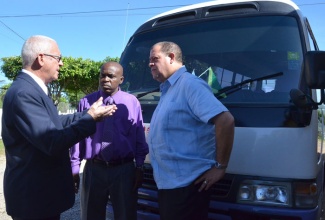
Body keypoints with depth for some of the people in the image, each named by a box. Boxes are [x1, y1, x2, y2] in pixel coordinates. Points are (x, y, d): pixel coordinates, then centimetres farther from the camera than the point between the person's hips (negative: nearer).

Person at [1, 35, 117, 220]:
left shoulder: (30, 88, 7)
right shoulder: (24, 93, -24)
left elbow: (54, 123, 13)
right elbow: (53, 142, -28)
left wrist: (88, 113, 8)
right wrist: (90, 118, -19)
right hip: (34, 196, -9)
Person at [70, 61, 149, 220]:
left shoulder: (132, 102, 1)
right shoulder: (86, 102, 3)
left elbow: (139, 138, 2)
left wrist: (139, 167, 0)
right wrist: (74, 168, 4)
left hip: (124, 170, -1)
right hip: (93, 169, 1)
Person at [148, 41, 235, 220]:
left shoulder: (189, 84, -14)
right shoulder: (167, 90, 16)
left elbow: (225, 120, -25)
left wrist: (220, 166, -20)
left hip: (186, 184, -9)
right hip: (168, 184, 9)